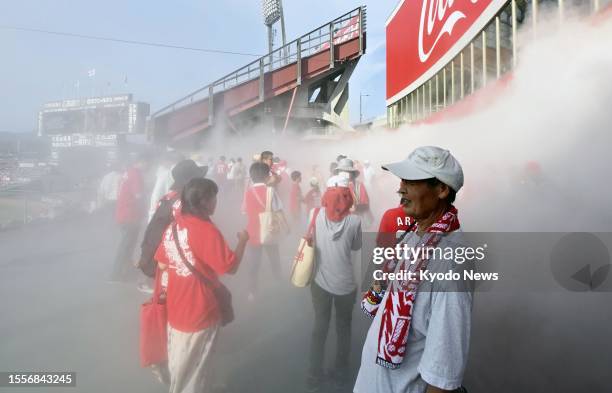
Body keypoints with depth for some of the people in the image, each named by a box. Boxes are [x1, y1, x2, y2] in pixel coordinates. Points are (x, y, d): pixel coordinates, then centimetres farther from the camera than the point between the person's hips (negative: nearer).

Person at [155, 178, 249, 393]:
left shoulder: (173, 226, -2)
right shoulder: (207, 231, -24)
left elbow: (162, 265, 8)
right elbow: (230, 267, -20)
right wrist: (242, 241, -5)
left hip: (176, 309, 7)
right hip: (199, 313, -7)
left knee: (178, 363, 26)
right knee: (193, 370, 14)